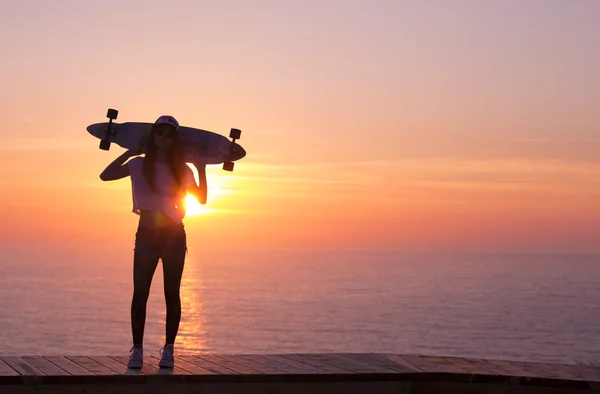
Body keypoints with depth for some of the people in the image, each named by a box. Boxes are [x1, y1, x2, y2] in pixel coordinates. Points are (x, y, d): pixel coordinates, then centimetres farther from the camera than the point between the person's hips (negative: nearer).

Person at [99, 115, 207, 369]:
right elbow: (105, 176, -1)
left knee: (172, 294, 2)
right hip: (147, 233, 0)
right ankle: (137, 349, 0)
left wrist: (201, 170, 1)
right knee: (140, 293, -5)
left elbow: (201, 198, 9)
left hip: (174, 235, 1)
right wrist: (129, 152, 0)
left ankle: (168, 349, 8)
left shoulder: (182, 170, 5)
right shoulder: (138, 165, 4)